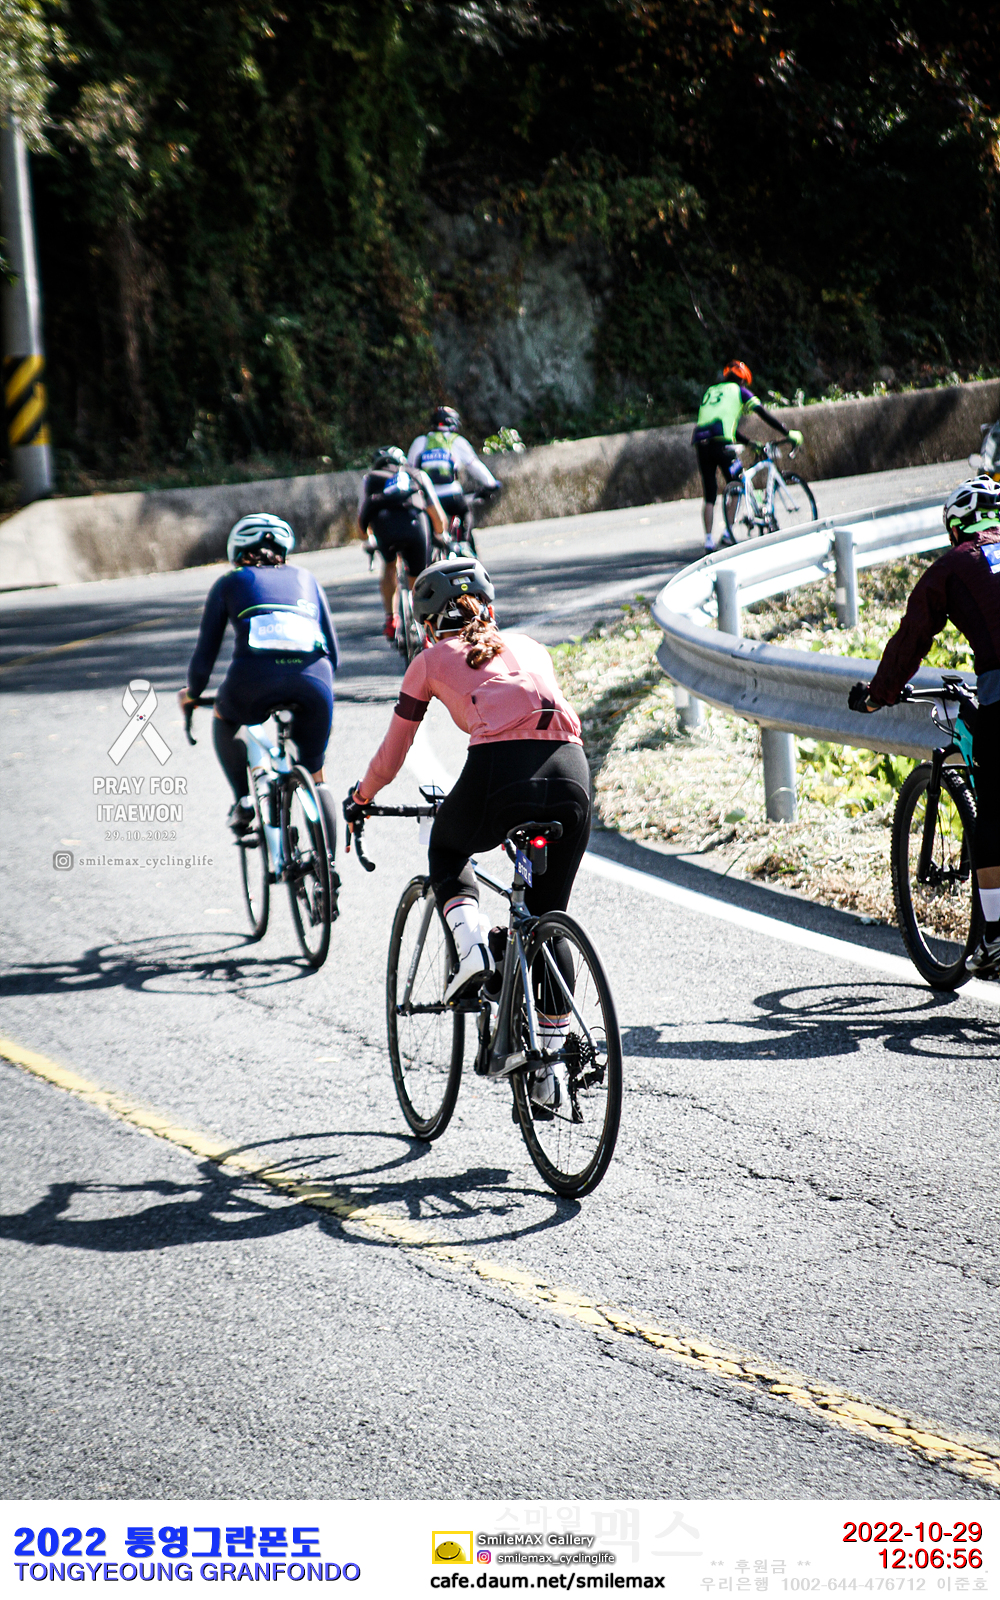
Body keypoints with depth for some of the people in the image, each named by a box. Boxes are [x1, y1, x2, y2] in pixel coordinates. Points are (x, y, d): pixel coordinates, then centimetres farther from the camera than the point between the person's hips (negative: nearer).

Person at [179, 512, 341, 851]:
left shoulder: (230, 583, 23)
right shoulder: (305, 579, 30)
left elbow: (204, 657, 20)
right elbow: (332, 654, 28)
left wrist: (192, 694, 39)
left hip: (255, 680, -2)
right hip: (313, 683, 2)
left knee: (225, 718, 35)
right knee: (315, 776, 23)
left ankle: (243, 801, 21)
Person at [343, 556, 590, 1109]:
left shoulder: (431, 660, 22)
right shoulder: (529, 647, 31)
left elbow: (391, 756, 28)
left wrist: (359, 800, 48)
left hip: (499, 770, -3)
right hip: (569, 772, 3)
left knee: (447, 850, 31)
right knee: (549, 919, 19)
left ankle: (472, 945, 4)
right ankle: (545, 1064, 17)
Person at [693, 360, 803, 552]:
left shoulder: (710, 391, 30)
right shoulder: (739, 391, 14)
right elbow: (764, 415, 8)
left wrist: (749, 442, 38)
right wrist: (788, 433, 14)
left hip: (701, 444, 5)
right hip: (721, 444, -5)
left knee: (710, 496, 9)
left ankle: (708, 539, 2)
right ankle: (728, 533, 5)